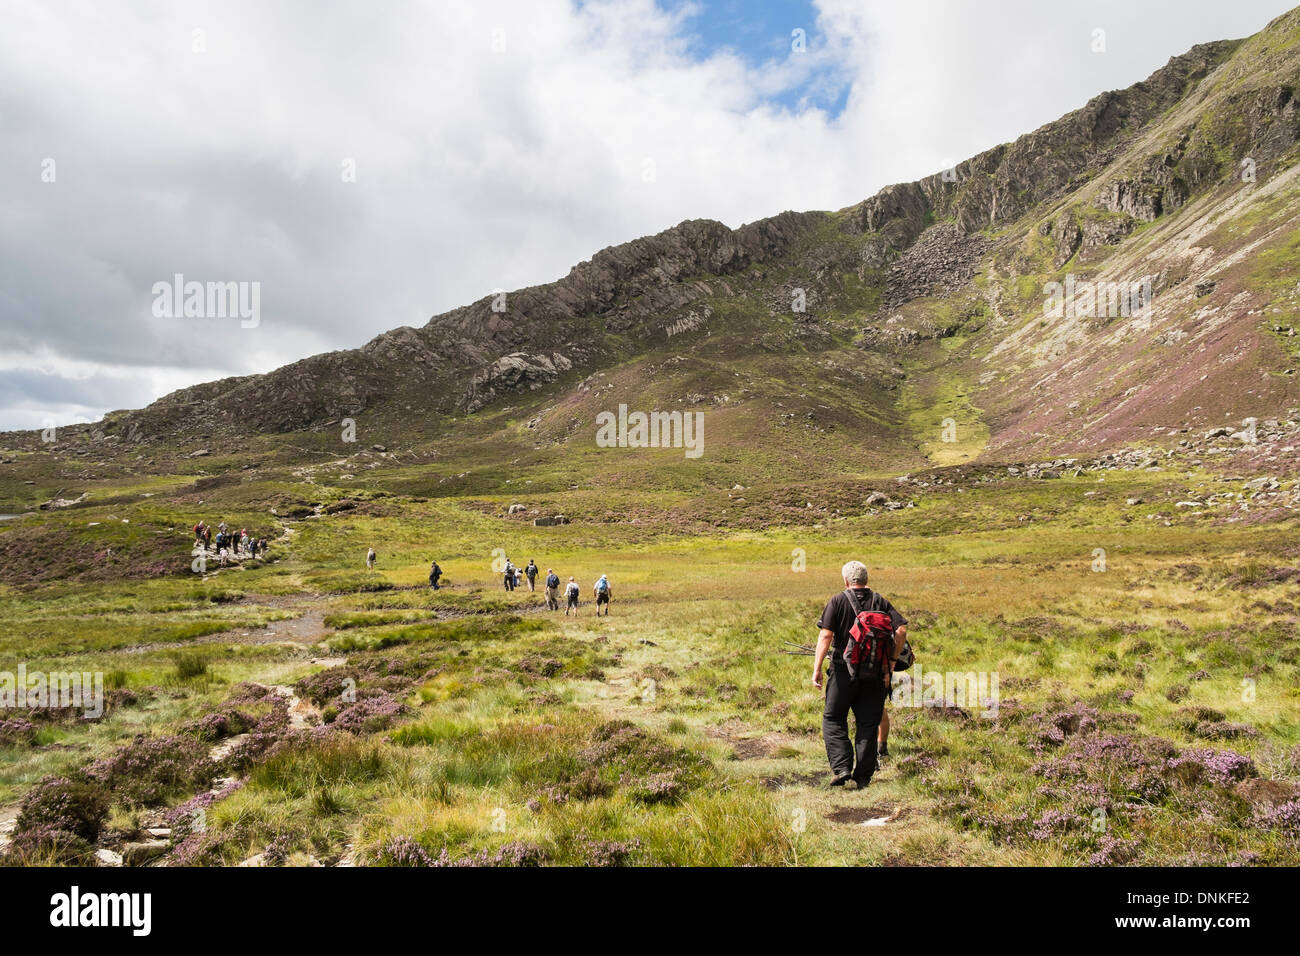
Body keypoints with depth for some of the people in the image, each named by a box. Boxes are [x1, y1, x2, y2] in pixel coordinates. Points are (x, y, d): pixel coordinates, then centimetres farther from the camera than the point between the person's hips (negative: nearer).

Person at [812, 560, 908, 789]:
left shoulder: (837, 601, -3)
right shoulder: (880, 601, 6)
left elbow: (825, 635, -12)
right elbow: (901, 629, -4)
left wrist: (816, 668, -11)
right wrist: (891, 662, 2)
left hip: (844, 670, -3)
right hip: (875, 672, 3)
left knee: (833, 719, 9)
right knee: (868, 723, 10)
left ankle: (842, 768, -3)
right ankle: (863, 776, 10)